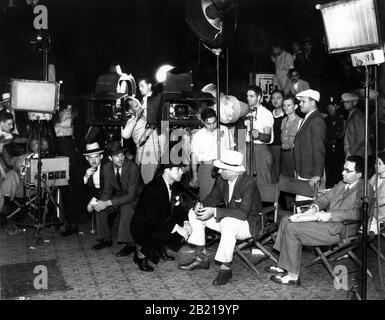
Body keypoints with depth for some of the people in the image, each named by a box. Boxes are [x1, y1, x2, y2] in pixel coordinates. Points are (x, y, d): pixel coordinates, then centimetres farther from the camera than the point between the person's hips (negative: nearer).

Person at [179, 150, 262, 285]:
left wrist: (215, 211, -37)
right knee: (194, 213, 1)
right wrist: (201, 205, -14)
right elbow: (213, 197, 10)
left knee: (227, 223, -41)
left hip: (249, 223, -8)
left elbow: (243, 213, -34)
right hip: (227, 218, 8)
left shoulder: (249, 184, -27)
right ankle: (201, 258, 6)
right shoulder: (222, 179, -4)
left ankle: (226, 268, -23)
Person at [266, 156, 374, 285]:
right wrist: (315, 207, -1)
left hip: (339, 229, -10)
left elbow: (358, 212, -26)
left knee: (292, 228, -19)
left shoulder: (365, 189, -12)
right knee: (286, 220, 4)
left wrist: (330, 215, -26)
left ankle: (293, 275, -10)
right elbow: (326, 196, 21)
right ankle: (284, 266, 6)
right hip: (326, 218, 10)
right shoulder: (342, 184, 16)